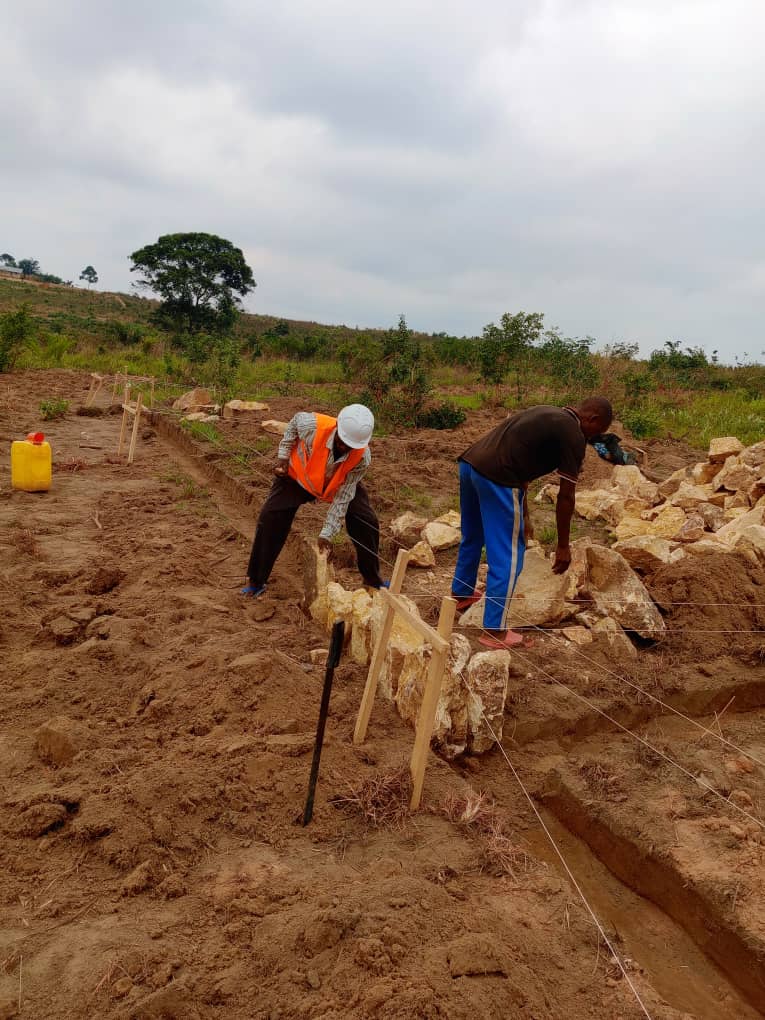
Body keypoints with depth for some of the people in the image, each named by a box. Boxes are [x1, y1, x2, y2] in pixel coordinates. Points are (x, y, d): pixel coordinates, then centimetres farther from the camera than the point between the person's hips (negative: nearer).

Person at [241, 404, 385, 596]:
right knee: (270, 518, -15)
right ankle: (255, 580, 1)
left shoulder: (363, 458, -34)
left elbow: (343, 497, -28)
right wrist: (283, 456, -12)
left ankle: (373, 580, 10)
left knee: (368, 522, -11)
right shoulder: (312, 425, -38)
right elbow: (296, 420, -11)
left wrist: (327, 533, -29)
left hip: (338, 484, 1)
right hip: (297, 475, -1)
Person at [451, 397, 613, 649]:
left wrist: (523, 515, 33)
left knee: (472, 538, 29)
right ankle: (495, 631, 12)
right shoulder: (574, 436, -2)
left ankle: (461, 595, 49)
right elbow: (565, 497, -1)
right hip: (496, 478, -9)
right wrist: (563, 546, 8)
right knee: (507, 558, 3)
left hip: (468, 463, 9)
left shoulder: (546, 414, 24)